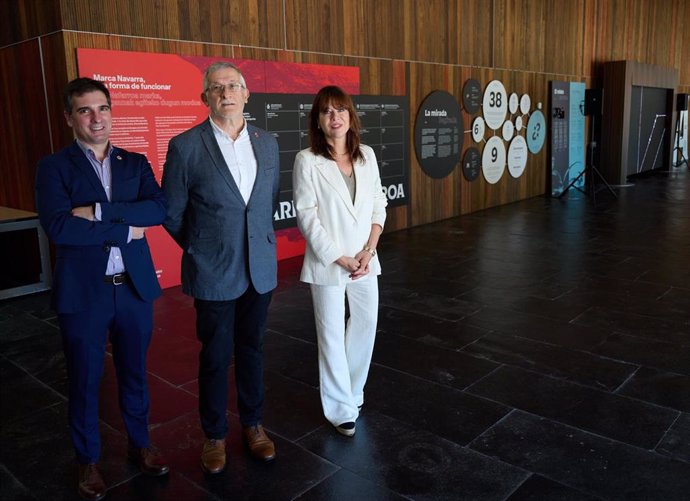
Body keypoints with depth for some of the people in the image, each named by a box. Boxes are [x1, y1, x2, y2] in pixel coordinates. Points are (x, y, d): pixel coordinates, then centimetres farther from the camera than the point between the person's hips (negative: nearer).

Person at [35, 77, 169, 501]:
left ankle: (140, 443, 38)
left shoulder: (136, 163, 6)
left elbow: (159, 209, -11)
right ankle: (88, 460, 32)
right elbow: (58, 226, -18)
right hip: (83, 292, -2)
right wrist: (126, 230, -14)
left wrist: (99, 212, -19)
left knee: (135, 373, 17)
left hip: (135, 287, 3)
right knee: (85, 380, 13)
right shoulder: (54, 167, -3)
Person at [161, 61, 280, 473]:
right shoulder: (186, 146, -9)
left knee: (252, 349, 16)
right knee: (216, 356, 10)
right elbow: (172, 213, -2)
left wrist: (257, 238, 13)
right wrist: (203, 249, 6)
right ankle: (215, 435, 30)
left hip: (260, 269, 4)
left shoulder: (268, 143, 3)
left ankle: (253, 424, 34)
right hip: (214, 274, -3)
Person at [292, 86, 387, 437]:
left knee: (366, 324, 12)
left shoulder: (366, 155, 4)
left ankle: (352, 392, 34)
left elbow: (378, 204, 6)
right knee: (333, 334, 6)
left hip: (365, 259, 5)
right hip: (327, 262, -4)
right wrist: (339, 258, -13)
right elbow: (307, 217, -11)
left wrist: (369, 250, -6)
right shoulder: (307, 160, -9)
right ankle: (341, 408, 22)